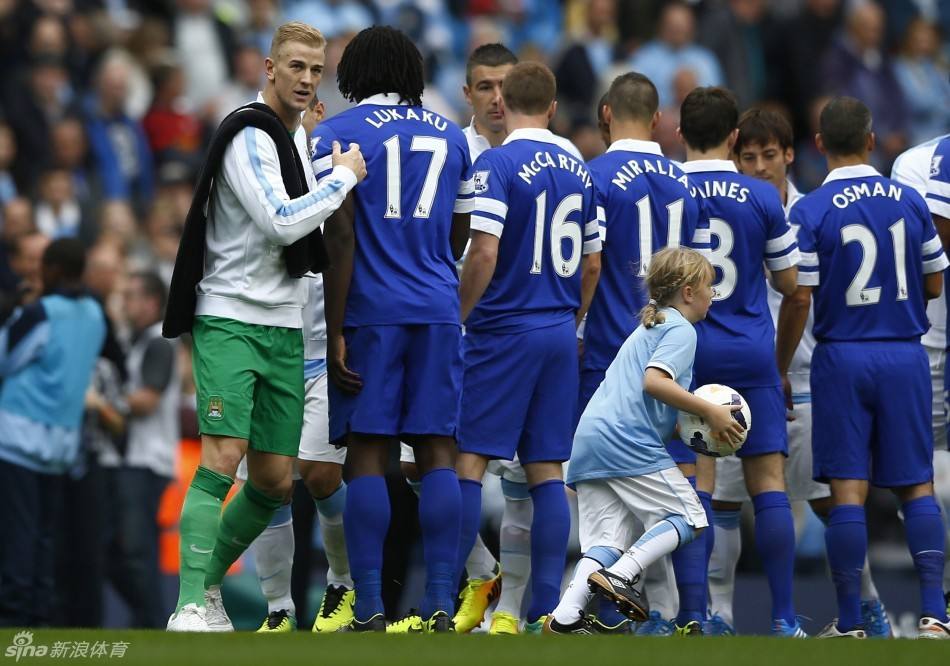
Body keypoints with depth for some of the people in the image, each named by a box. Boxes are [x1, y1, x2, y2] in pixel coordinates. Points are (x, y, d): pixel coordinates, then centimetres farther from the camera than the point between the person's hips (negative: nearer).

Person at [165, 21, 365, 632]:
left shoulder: (302, 135, 15)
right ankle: (191, 608, -21)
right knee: (223, 458, -19)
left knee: (275, 480, 5)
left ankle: (208, 581, 23)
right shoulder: (248, 137, -12)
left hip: (284, 328, 8)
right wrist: (343, 176, -14)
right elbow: (280, 223, -22)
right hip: (230, 318, -8)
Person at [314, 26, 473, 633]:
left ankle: (370, 611, -5)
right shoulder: (452, 136, 14)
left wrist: (335, 333, -7)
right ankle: (441, 608, -5)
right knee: (437, 453, 2)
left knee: (367, 454, -1)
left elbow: (340, 239, -7)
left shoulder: (337, 134, 0)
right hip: (439, 310, 3)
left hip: (371, 310, -3)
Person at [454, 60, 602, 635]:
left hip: (504, 330, -6)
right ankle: (547, 609, 4)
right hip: (559, 336, 6)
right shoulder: (579, 171, 10)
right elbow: (592, 264, 14)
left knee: (469, 460, -3)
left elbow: (484, 253, -17)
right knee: (548, 470, 6)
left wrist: (455, 320, -7)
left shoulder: (498, 164, -10)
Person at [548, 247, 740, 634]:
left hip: (588, 442, 9)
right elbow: (654, 381, -18)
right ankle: (620, 574, -19)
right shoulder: (681, 330, -1)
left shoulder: (648, 327, 29)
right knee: (689, 519, 0)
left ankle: (565, 616, -16)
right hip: (630, 443, -9)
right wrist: (710, 412, -14)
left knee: (606, 540, 3)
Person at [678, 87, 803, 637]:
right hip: (752, 354, 0)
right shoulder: (763, 198, -1)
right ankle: (784, 618, -2)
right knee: (769, 482, 1)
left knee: (696, 485, 1)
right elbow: (789, 283, 4)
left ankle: (696, 616, -4)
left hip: (687, 355, 0)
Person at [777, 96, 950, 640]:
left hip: (843, 358, -2)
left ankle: (850, 621, 0)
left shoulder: (811, 212, -7)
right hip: (905, 356, 2)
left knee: (849, 491, 0)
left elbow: (798, 303, -7)